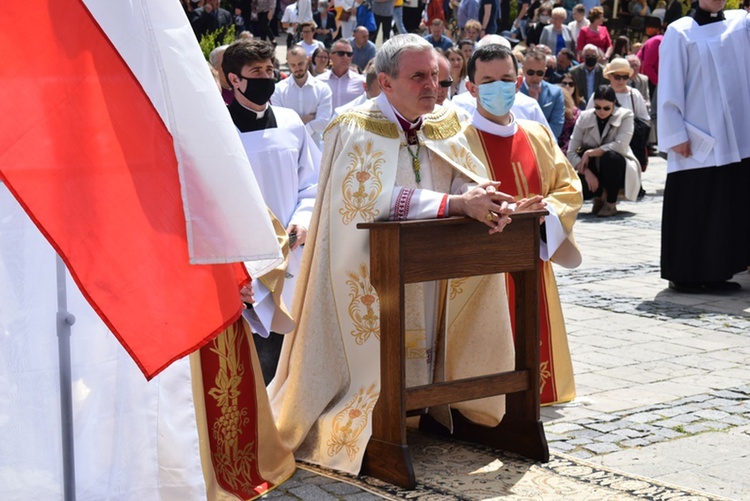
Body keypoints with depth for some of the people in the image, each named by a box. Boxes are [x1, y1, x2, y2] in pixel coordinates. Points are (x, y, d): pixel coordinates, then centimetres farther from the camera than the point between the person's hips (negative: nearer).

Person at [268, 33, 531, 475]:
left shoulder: (444, 125, 7)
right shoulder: (356, 130, -12)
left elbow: (473, 182, 0)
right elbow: (376, 198, -25)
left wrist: (487, 200, -26)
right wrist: (456, 203, -30)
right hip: (370, 273, -6)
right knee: (376, 361, -9)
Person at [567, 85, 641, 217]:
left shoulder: (625, 116, -12)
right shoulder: (584, 117, -6)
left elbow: (620, 145, -27)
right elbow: (571, 152, -11)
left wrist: (589, 153, -27)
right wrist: (586, 172, -27)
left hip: (618, 168, -2)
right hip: (592, 169, 2)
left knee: (610, 156, -36)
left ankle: (611, 203, -14)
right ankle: (599, 195, 8)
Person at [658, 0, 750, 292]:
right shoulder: (680, 32, -4)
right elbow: (669, 88, -7)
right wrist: (676, 135, -12)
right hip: (698, 141, -5)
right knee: (693, 211, -2)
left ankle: (716, 272, 17)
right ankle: (683, 275, 7)